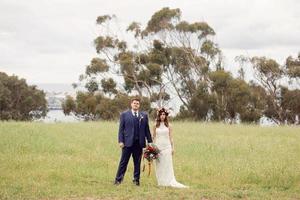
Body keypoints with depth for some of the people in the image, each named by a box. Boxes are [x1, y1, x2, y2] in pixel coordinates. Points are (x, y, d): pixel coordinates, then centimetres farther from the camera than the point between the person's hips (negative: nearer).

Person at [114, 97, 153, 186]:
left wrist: (150, 141, 6)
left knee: (137, 162, 7)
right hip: (128, 142, -2)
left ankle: (136, 179, 15)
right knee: (123, 162, -1)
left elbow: (147, 129, 11)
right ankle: (118, 179, 2)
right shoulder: (124, 115, 4)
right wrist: (121, 141, -7)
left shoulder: (144, 115, 11)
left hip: (139, 143, 2)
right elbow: (121, 129, 2)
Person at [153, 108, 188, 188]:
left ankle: (169, 181, -5)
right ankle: (161, 182, 6)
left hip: (167, 146, -1)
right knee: (159, 165, 1)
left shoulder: (168, 125, 4)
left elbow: (170, 137, 6)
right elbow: (153, 137, 8)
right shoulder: (155, 126, 5)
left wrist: (172, 148, 2)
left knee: (168, 164, -4)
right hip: (158, 146, 1)